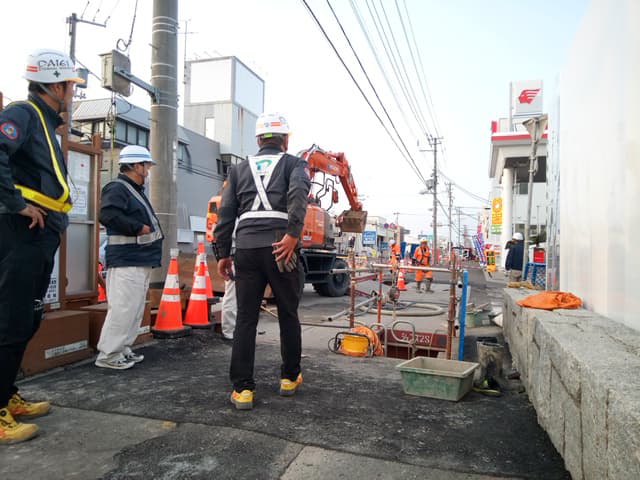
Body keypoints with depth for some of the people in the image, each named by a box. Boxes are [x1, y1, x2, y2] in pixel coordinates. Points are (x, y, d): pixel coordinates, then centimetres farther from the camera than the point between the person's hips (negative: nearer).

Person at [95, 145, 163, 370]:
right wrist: (139, 228, -20)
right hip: (126, 260, -11)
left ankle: (122, 349, 23)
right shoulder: (117, 188, -11)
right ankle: (108, 355, 0)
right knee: (123, 307, -9)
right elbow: (108, 215, -26)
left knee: (136, 307, 14)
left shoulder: (136, 190, 21)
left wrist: (154, 230, 9)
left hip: (141, 259, 11)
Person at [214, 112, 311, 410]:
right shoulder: (294, 163, 11)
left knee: (245, 318, 7)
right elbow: (299, 193, -12)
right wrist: (293, 233, -19)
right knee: (288, 315, 13)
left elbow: (225, 213, 14)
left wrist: (222, 254, 16)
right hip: (280, 248, -2)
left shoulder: (240, 169, 21)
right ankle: (289, 378, 26)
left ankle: (242, 388, 8)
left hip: (246, 248, 2)